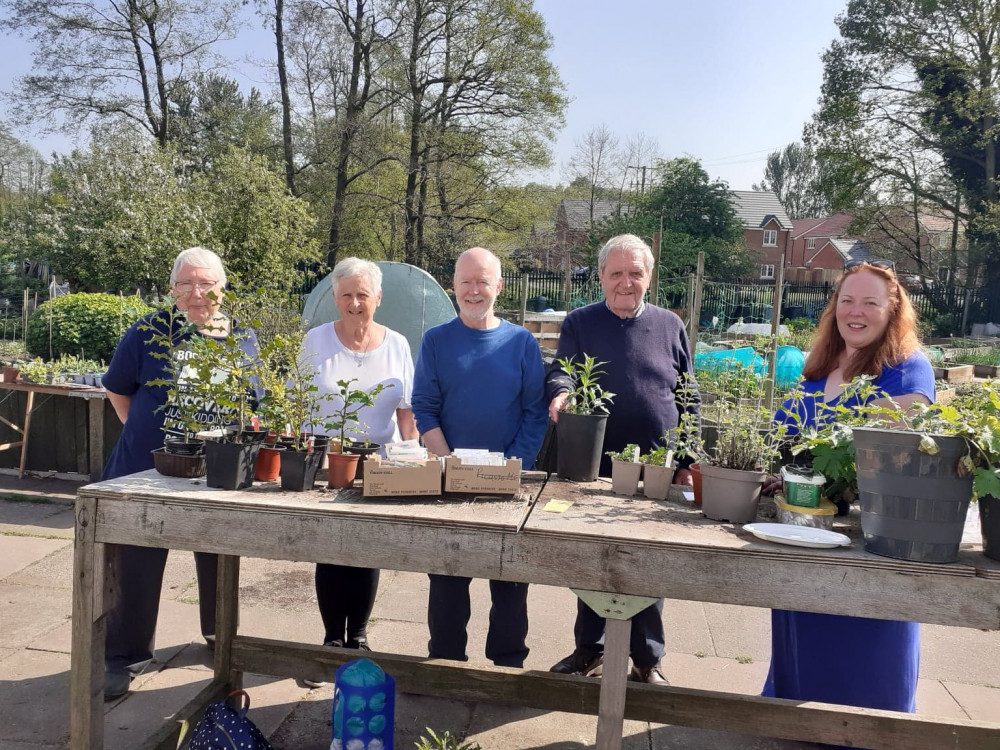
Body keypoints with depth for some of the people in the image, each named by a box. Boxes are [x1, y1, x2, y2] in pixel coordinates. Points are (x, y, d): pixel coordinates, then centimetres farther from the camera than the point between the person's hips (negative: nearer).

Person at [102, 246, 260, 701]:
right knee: (137, 567, 5)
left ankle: (220, 636, 40)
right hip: (148, 469, -2)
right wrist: (144, 430, -1)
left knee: (217, 561, 17)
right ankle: (126, 658, 22)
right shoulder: (151, 331, -4)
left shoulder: (243, 339, 3)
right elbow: (117, 390, 5)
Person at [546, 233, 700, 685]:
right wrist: (561, 393, -31)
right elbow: (560, 370, -6)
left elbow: (688, 399, 8)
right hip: (595, 469, 0)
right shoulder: (580, 323, 3)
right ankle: (590, 649, 29)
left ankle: (647, 659, 25)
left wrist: (686, 463, 4)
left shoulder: (669, 326, 6)